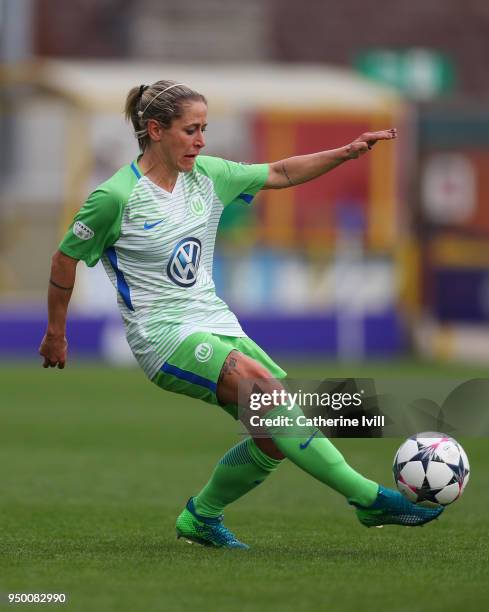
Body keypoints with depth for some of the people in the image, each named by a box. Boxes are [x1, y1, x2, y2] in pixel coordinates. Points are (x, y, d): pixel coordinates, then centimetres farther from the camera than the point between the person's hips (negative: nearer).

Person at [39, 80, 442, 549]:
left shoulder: (206, 175, 7)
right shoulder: (116, 197, -11)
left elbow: (279, 174, 14)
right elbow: (66, 258, 0)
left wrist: (346, 153, 3)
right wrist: (55, 333, 9)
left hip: (217, 326, 8)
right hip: (165, 338, -8)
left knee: (279, 435, -5)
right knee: (264, 386, -27)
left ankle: (201, 517, 18)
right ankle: (367, 497, -28)